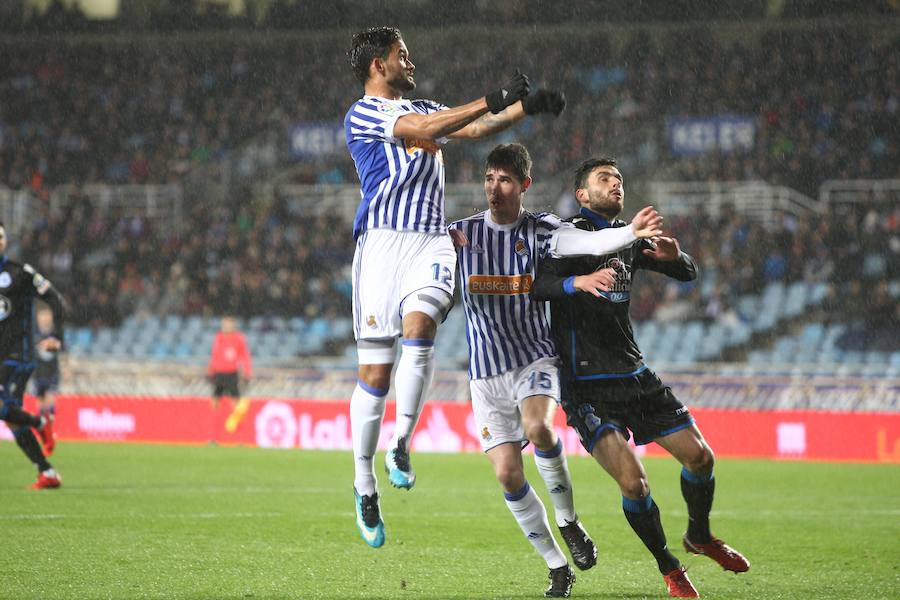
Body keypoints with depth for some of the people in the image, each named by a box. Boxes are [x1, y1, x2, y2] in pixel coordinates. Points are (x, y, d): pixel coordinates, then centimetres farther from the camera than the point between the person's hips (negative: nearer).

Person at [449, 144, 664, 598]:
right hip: (486, 374, 2)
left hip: (534, 360, -2)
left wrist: (631, 233, -43)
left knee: (537, 426, -33)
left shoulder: (539, 229, -5)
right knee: (508, 473, -6)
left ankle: (568, 520, -9)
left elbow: (586, 242, -23)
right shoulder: (461, 232, 3)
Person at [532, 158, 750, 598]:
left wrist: (674, 256, -5)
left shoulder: (628, 238, 12)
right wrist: (579, 282, -43)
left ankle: (700, 537, 32)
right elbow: (539, 285, -23)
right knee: (633, 482, -17)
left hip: (634, 375, 7)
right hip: (587, 386, -7)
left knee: (699, 456, 4)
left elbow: (688, 274, 19)